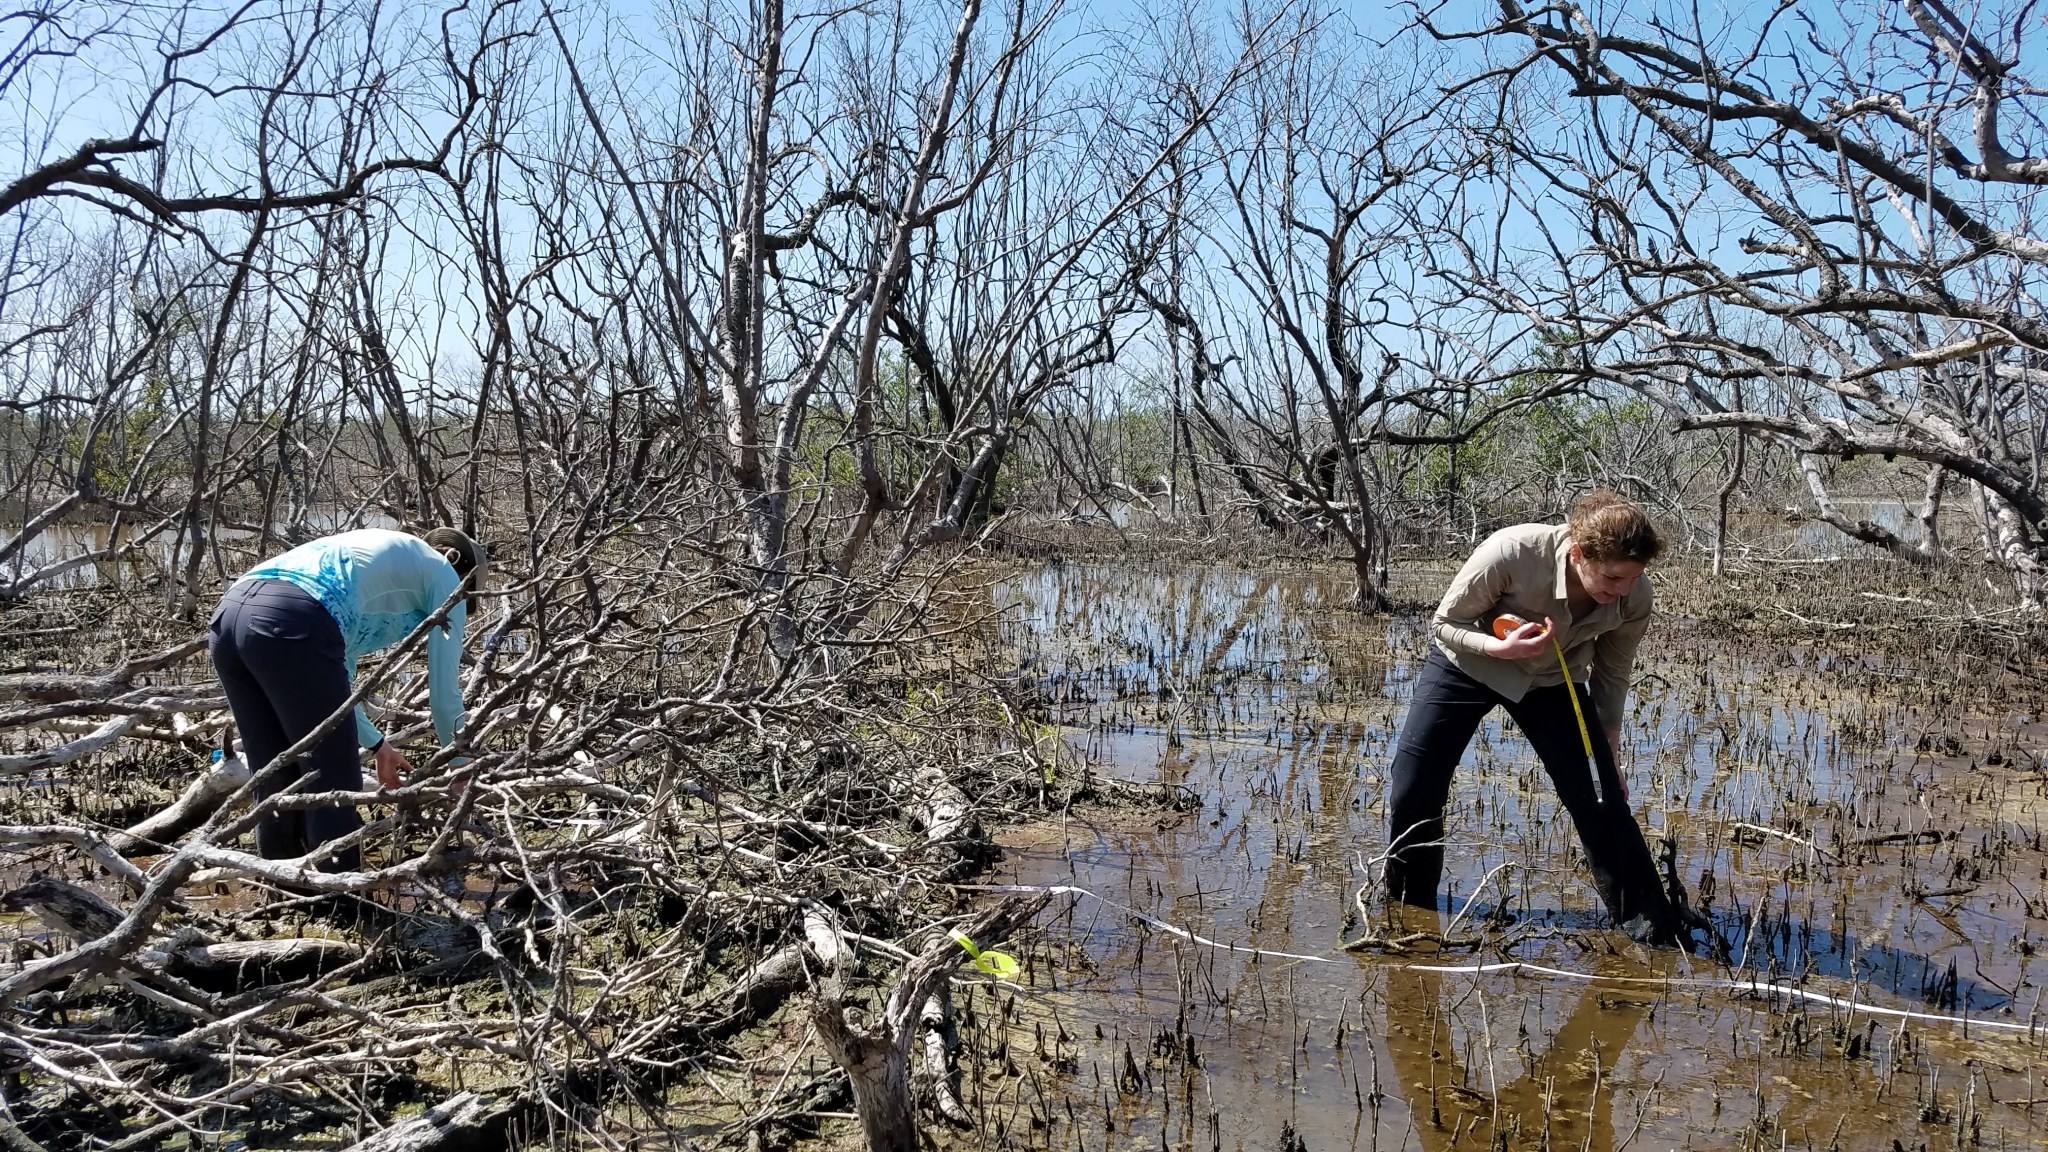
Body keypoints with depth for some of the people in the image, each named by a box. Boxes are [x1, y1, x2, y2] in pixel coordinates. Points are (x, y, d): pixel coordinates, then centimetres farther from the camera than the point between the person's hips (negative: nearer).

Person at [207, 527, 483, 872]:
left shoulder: (379, 555, 39)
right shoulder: (443, 575, 19)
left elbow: (331, 678, 43)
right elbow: (443, 690, 17)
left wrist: (375, 743, 53)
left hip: (230, 612, 8)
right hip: (290, 624, -8)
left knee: (276, 789, 17)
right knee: (334, 789, 3)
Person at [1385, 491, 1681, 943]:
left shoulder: (1634, 599, -23)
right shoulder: (1511, 553, -35)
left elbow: (1611, 675, -3)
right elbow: (1443, 624, -20)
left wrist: (1606, 759, 3)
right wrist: (1501, 648, -38)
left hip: (1551, 681, 2)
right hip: (1468, 663, -2)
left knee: (1604, 804, -7)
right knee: (1412, 795, -5)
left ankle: (1654, 932, 8)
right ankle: (1409, 914, 18)